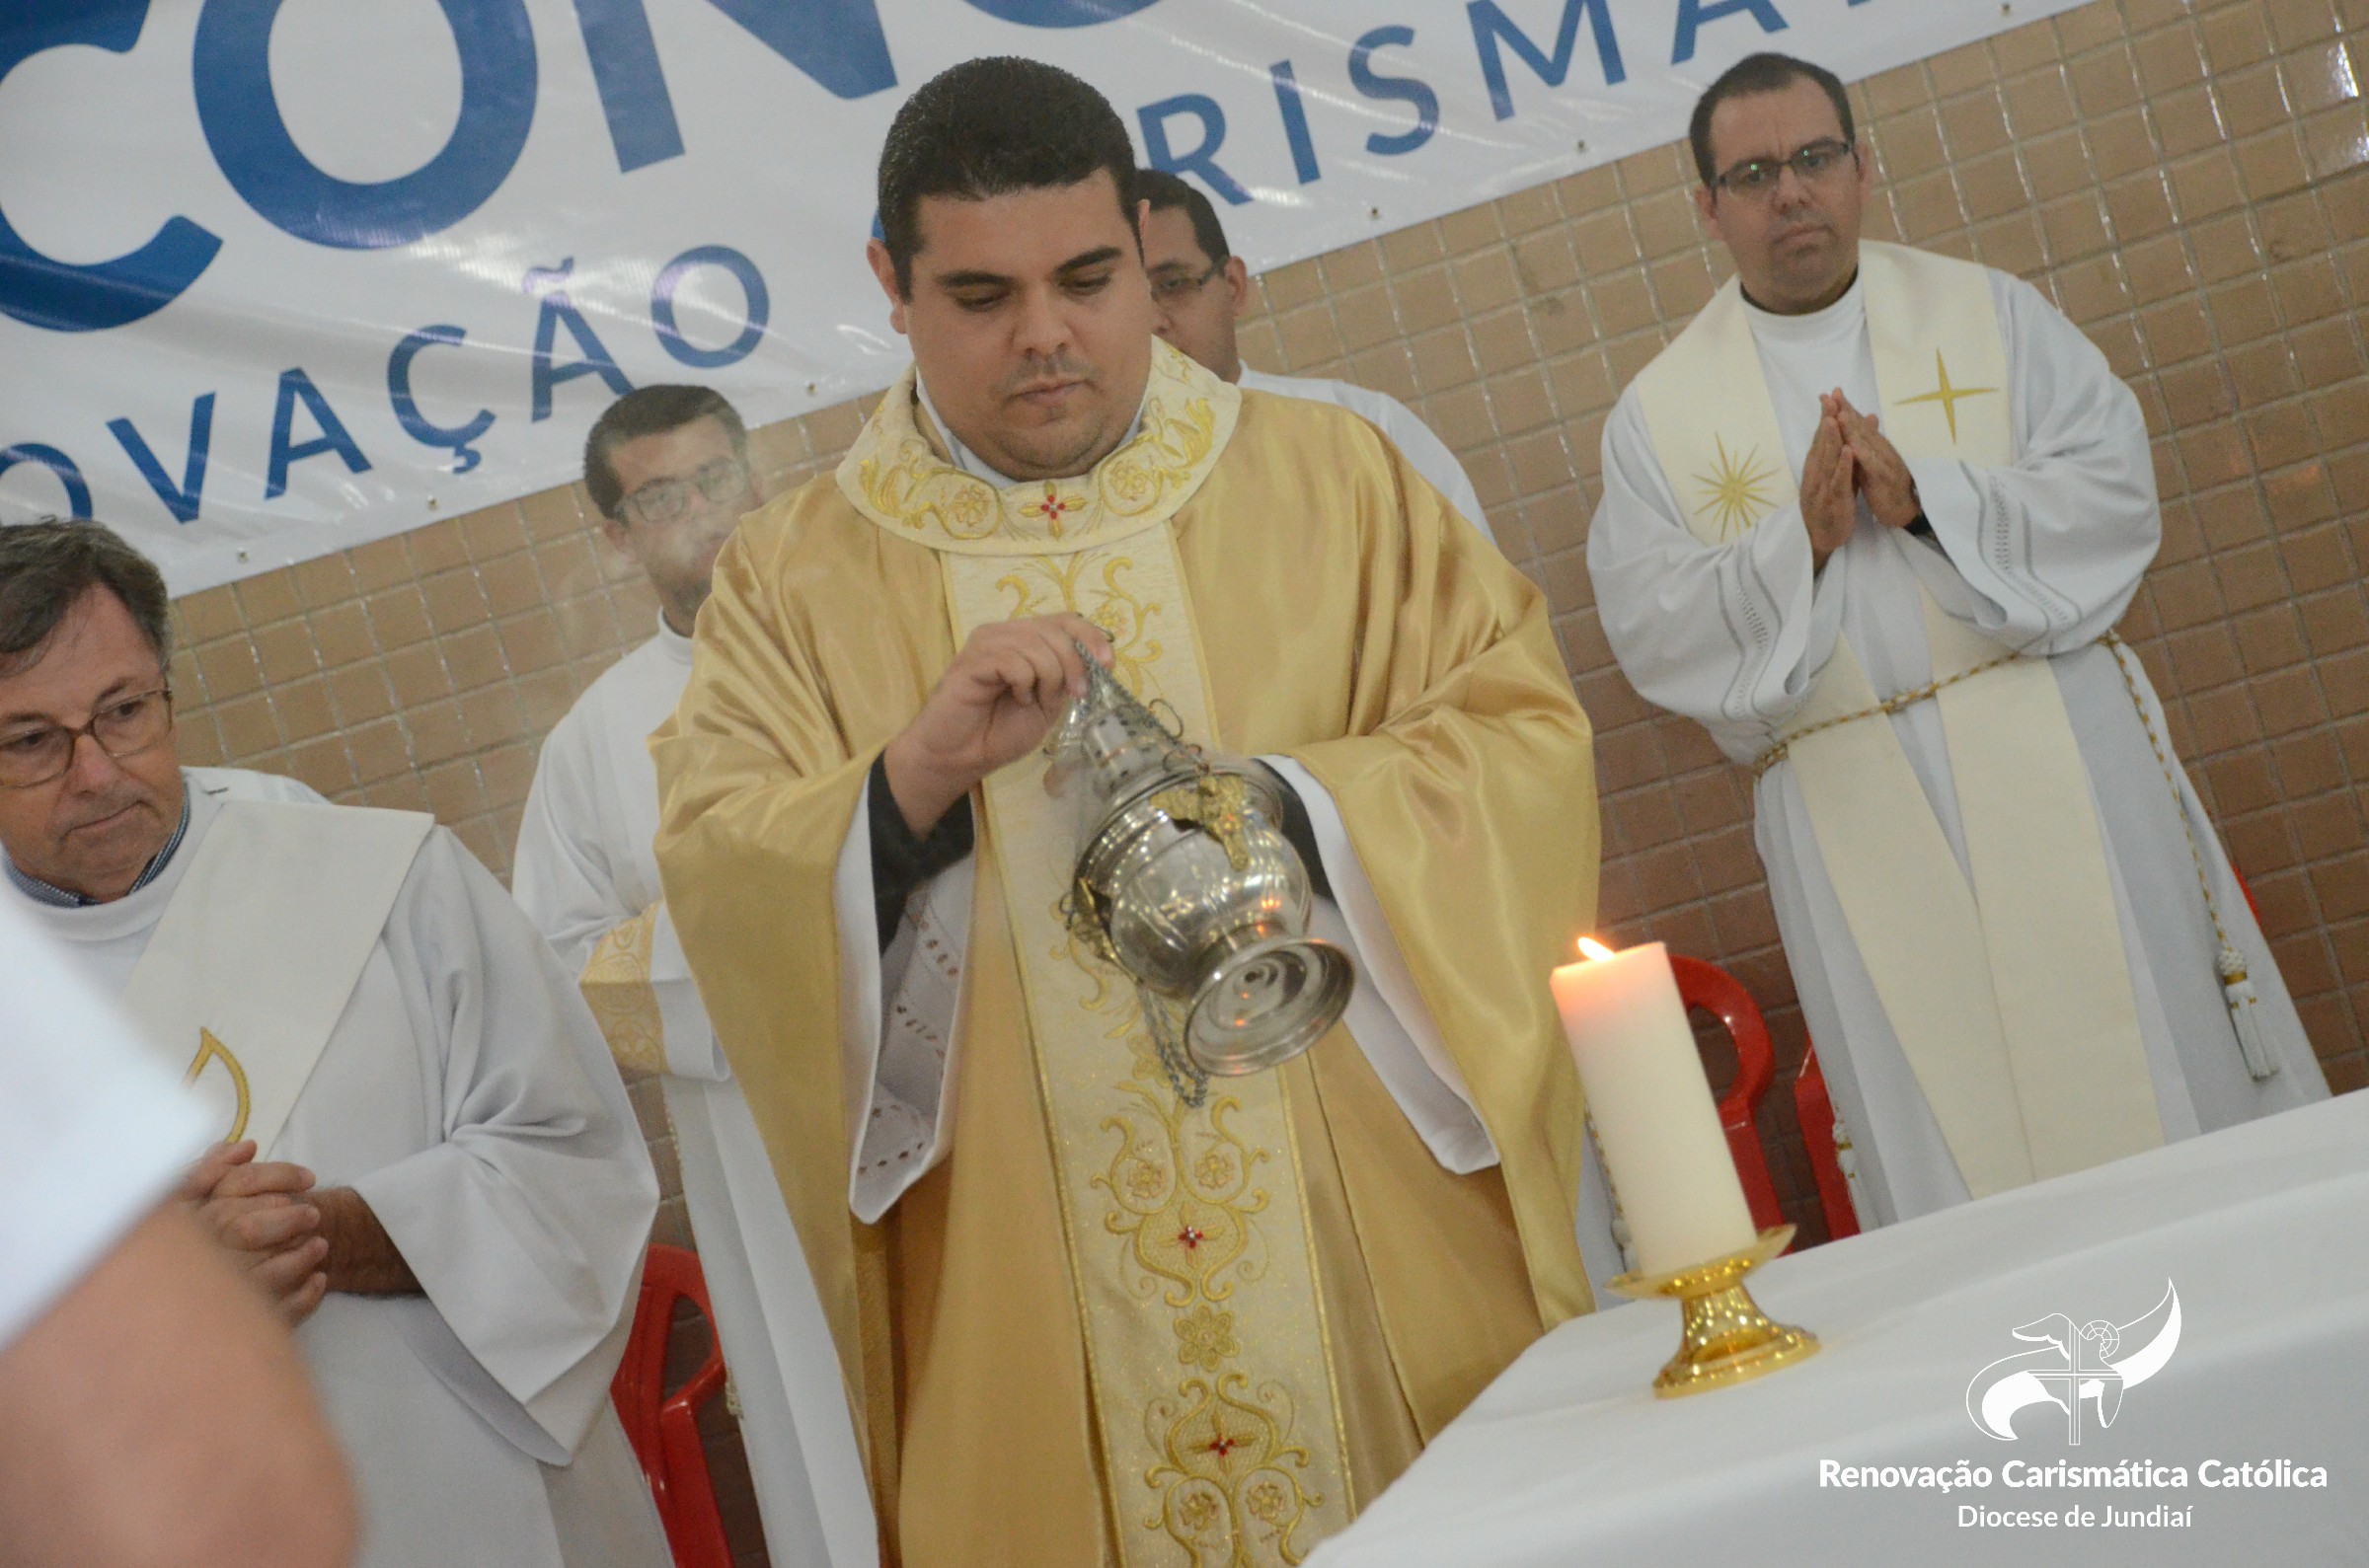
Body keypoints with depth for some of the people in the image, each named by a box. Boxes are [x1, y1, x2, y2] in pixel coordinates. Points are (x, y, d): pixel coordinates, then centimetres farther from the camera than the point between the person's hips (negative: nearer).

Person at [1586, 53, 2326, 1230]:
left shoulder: (1987, 313, 9)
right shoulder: (1658, 415, 8)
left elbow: (2116, 491, -1)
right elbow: (1649, 632, 0)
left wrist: (1926, 501, -15)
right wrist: (1797, 544, -15)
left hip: (2052, 753, 0)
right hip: (1853, 813, 0)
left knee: (2149, 1063, 2)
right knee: (1948, 1143, 1)